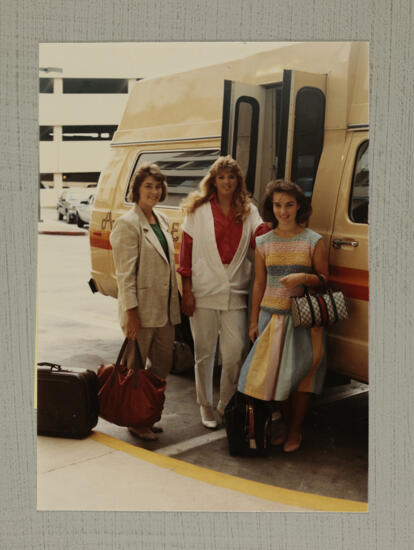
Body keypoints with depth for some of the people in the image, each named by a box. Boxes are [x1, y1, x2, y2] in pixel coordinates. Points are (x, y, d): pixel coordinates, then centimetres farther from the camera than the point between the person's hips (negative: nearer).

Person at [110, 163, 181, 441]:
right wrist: (131, 311, -17)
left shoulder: (162, 220, 13)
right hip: (142, 309, -8)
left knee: (163, 365, 14)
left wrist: (176, 300, 14)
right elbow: (125, 273, -14)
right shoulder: (128, 223, -11)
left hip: (165, 308, 8)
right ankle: (136, 421, 19)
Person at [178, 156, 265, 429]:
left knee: (235, 354, -2)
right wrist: (187, 291, -4)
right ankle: (206, 406, 25)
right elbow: (187, 251, 1)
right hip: (204, 292, -1)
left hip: (235, 293, 2)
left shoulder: (249, 211, 11)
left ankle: (226, 405, 20)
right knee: (205, 353, 8)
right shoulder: (199, 210, 4)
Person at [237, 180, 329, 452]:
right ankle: (287, 426, 25)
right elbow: (259, 283, 11)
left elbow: (324, 279, 2)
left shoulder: (313, 241, -1)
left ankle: (295, 431, 18)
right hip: (271, 315, 3)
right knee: (275, 372, 6)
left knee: (300, 373, 2)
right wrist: (254, 321, 10)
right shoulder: (263, 242, 7)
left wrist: (304, 277, -19)